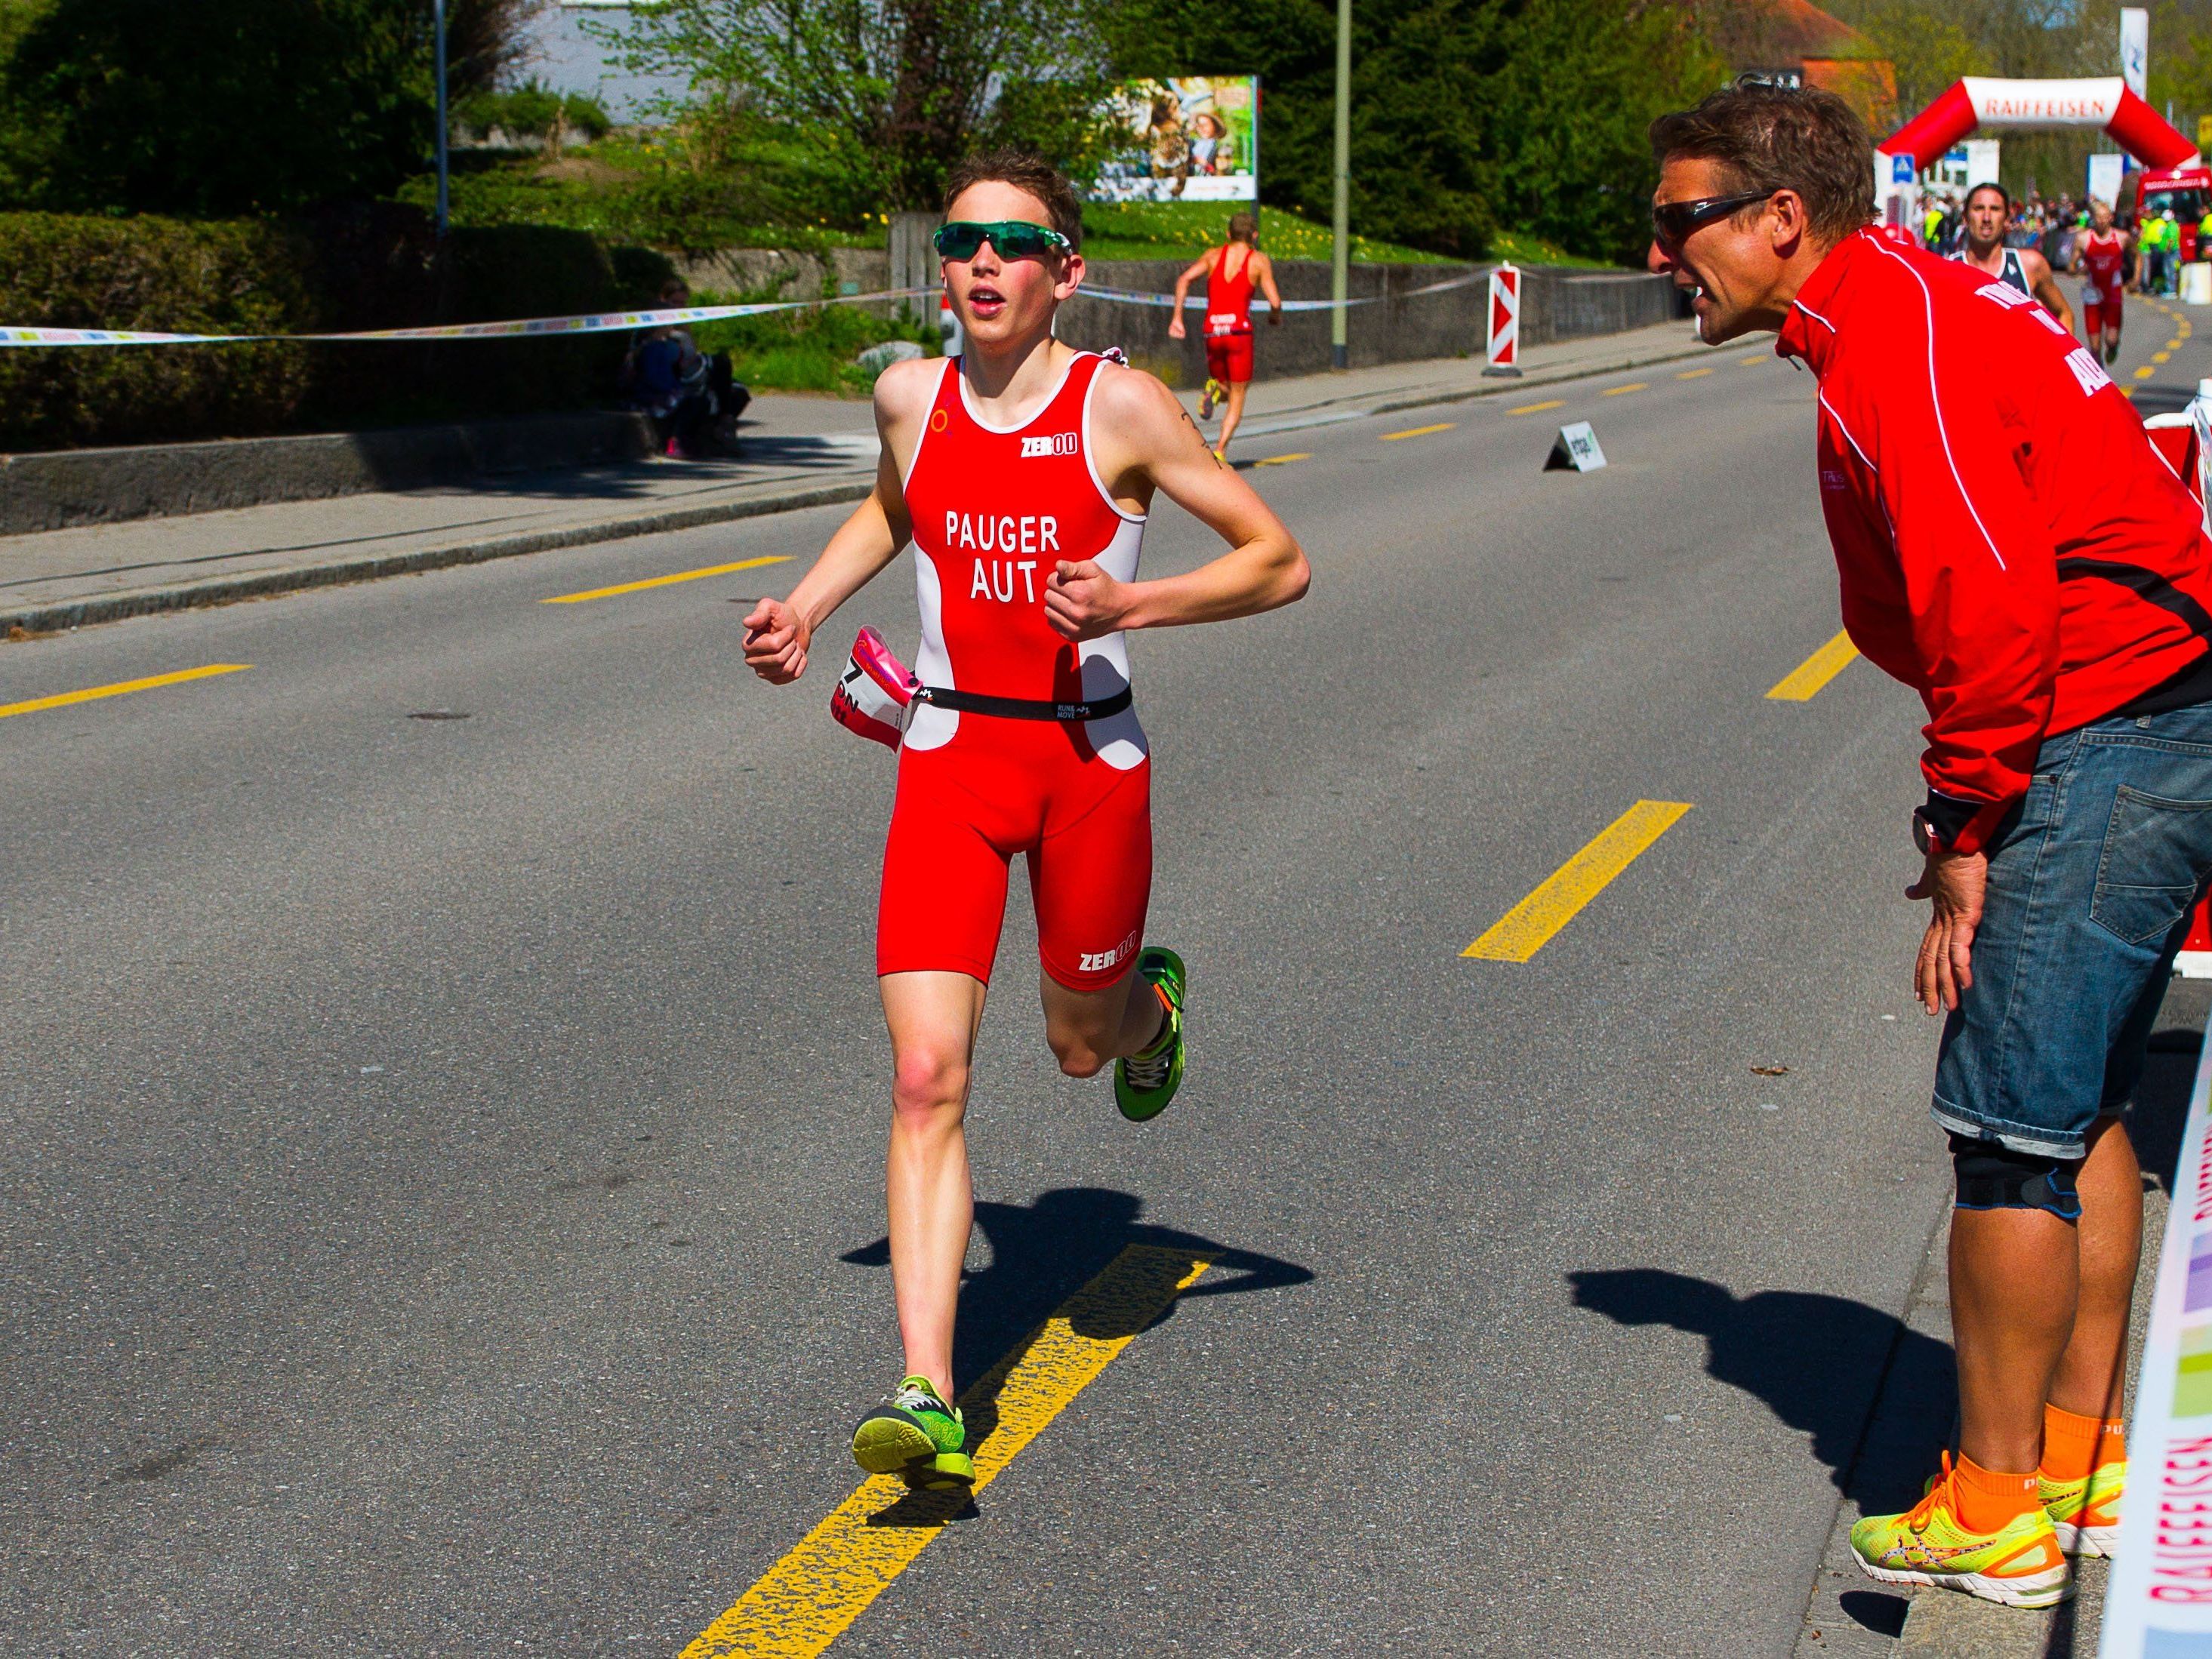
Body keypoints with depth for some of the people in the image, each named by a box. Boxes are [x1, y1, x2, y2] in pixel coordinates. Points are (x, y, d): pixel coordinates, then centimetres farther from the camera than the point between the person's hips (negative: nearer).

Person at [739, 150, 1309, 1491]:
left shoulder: (1122, 407, -9)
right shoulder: (911, 397, 3)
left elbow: (1281, 562, -5)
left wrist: (1129, 605, -18)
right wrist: (808, 606, 13)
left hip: (1090, 757, -2)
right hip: (950, 754, 2)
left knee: (1082, 1046, 17)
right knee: (927, 1075, -12)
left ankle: (1152, 1001, 56)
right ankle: (930, 1399, -15)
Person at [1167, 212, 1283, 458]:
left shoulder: (1213, 255, 12)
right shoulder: (1259, 260, 3)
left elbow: (1184, 279, -2)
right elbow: (1275, 301, -4)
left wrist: (1177, 316, -2)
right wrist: (1275, 315, 19)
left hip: (1212, 333, 3)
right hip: (1239, 331, -3)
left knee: (1225, 389, 23)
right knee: (1237, 398, 6)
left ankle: (1213, 391, -14)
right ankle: (1220, 450, -13)